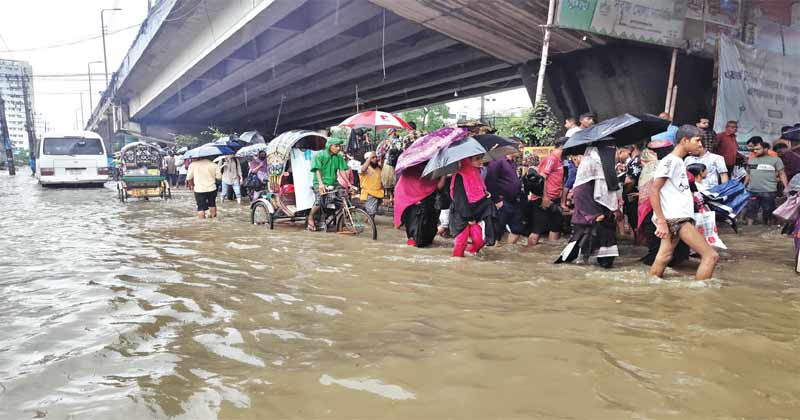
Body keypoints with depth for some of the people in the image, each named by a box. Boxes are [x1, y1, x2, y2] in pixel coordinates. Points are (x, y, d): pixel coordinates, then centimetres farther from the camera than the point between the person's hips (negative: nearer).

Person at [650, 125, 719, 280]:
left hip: (679, 218, 9)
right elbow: (654, 191, -17)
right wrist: (661, 222, -21)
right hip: (676, 219, -9)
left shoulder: (679, 162, 18)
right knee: (711, 256, -8)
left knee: (663, 258, 8)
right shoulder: (670, 161, -10)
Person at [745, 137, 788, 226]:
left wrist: (786, 188, -8)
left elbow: (782, 174, -1)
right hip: (752, 191, 4)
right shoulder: (751, 160, 14)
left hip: (769, 192, -4)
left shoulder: (775, 159, 0)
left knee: (768, 213, 6)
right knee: (750, 211, 6)